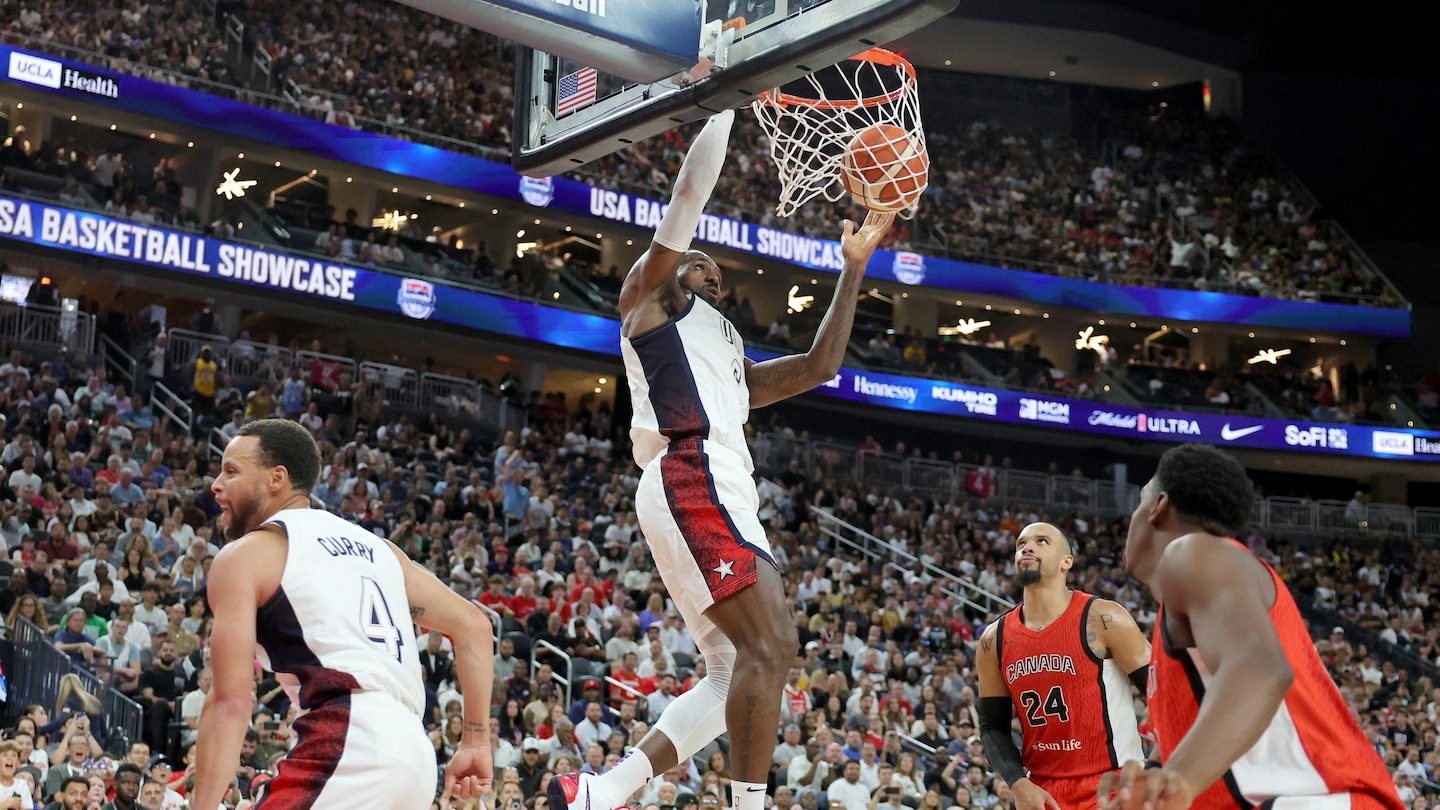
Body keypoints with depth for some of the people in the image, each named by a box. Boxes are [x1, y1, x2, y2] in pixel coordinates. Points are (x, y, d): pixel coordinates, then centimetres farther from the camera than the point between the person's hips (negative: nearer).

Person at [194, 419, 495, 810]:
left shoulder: (245, 554, 6)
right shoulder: (374, 545, 26)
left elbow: (231, 701, -4)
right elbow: (472, 625, 22)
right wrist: (476, 742, 21)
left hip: (346, 741, -8)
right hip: (414, 750, 8)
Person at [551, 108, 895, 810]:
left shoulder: (730, 362, 38)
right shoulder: (648, 294, 16)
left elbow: (818, 366, 33)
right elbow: (691, 190, 7)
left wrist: (854, 267, 34)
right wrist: (727, 101, 13)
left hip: (719, 493, 9)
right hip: (694, 481, -9)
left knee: (734, 674, 1)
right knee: (771, 644, -20)